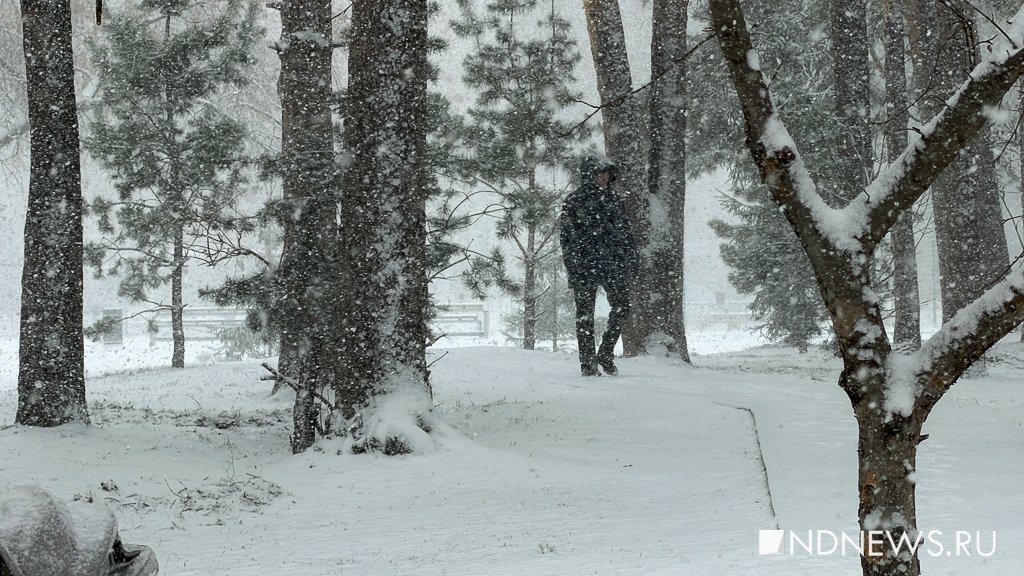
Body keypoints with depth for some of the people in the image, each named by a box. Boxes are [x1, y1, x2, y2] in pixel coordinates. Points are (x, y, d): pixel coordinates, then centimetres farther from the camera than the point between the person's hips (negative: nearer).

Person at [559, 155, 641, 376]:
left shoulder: (613, 200, 14)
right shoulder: (574, 201, -1)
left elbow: (625, 232, 19)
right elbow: (566, 236, -5)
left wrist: (633, 259, 10)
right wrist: (572, 268, -13)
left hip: (612, 264, 4)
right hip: (584, 266, -4)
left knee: (622, 307, -3)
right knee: (585, 313, 1)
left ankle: (605, 355, 12)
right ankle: (588, 364, 7)